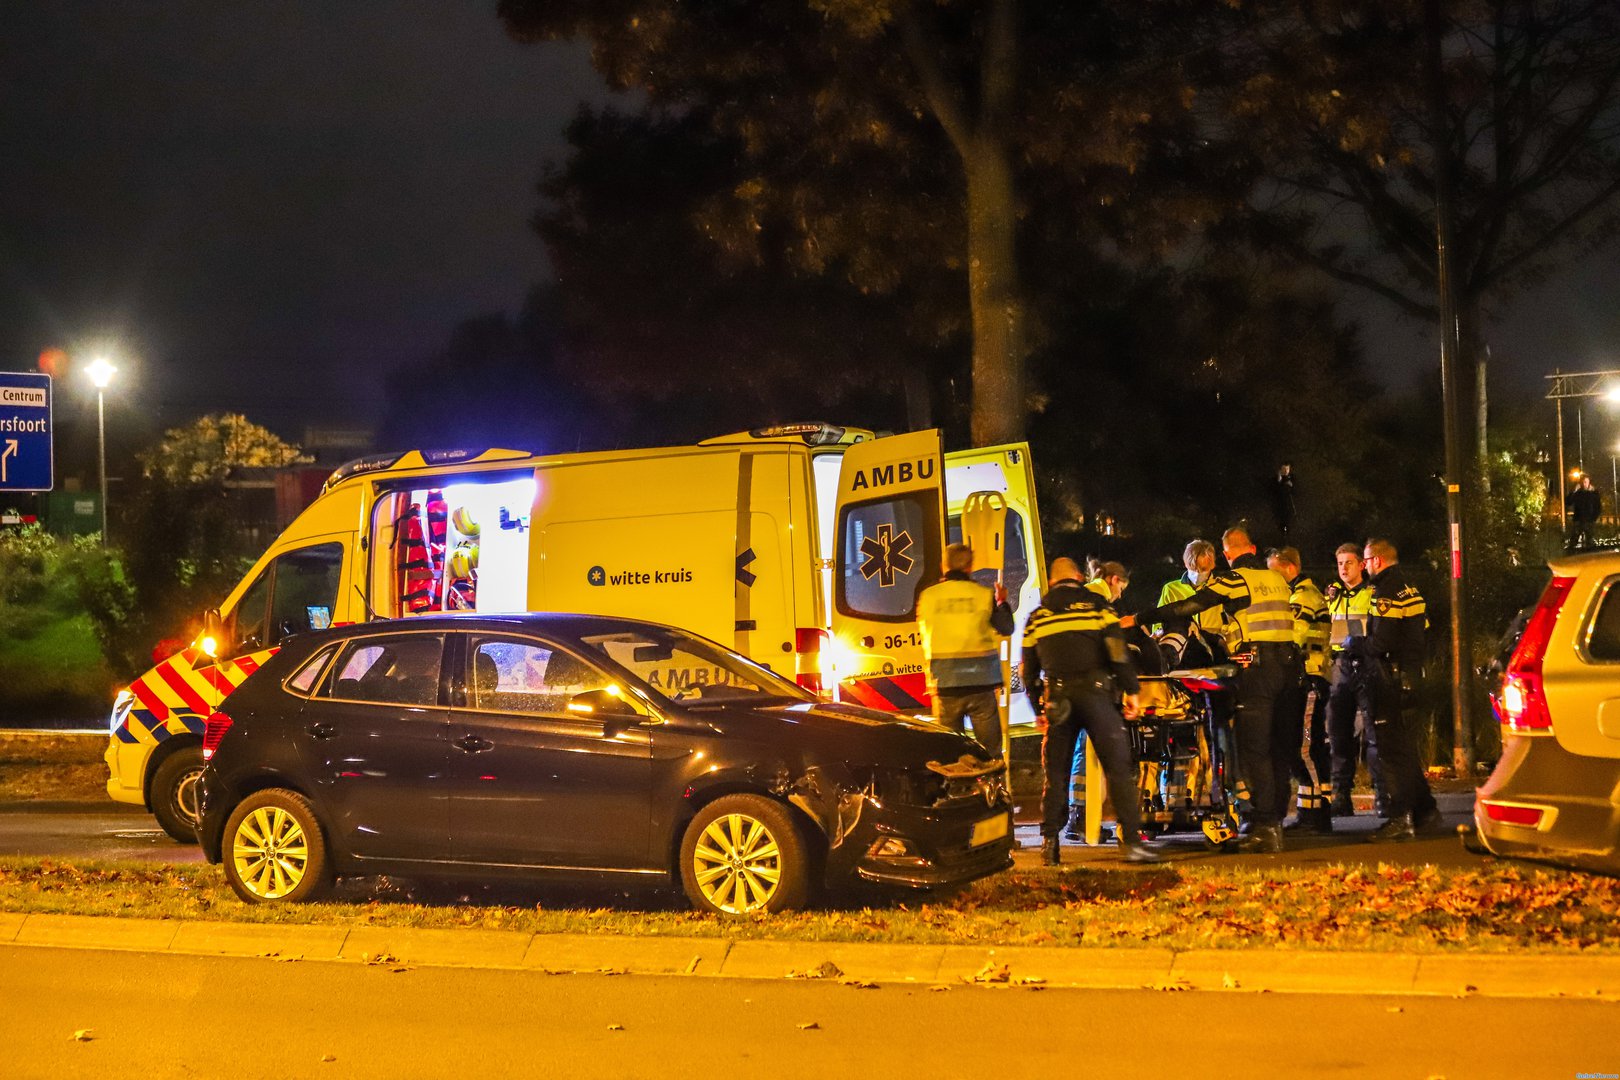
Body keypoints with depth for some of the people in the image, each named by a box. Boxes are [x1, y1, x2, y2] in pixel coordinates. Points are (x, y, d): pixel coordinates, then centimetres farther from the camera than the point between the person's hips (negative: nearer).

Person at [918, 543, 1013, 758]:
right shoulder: (984, 595, -4)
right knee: (989, 750, 5)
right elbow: (1006, 628, 8)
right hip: (980, 684, -1)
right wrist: (1002, 602, 26)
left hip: (944, 686, 1)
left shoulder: (928, 595, -2)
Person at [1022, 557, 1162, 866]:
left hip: (1057, 698, 3)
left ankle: (1050, 843, 5)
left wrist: (1038, 708, 25)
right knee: (1119, 767, -3)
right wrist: (1131, 690, 0)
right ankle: (1132, 840, -11)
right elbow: (1117, 649, -6)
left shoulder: (1037, 616, 15)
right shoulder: (1096, 605, 5)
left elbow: (1029, 667, 18)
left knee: (1056, 773, 9)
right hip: (1096, 691, -3)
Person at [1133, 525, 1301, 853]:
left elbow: (1188, 607, -10)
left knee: (1253, 749, -5)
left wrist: (1140, 619, -6)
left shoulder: (1234, 579, -5)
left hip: (1257, 667, -7)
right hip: (1288, 664, 7)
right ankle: (1275, 823, 15)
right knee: (1277, 746, 12)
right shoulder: (1277, 579, 16)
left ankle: (1265, 827, -11)